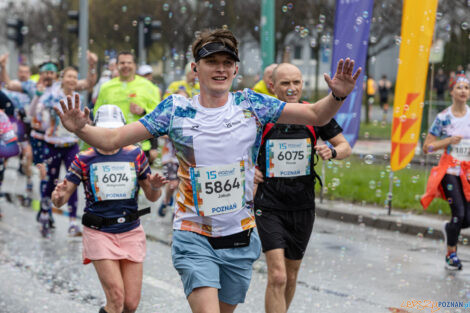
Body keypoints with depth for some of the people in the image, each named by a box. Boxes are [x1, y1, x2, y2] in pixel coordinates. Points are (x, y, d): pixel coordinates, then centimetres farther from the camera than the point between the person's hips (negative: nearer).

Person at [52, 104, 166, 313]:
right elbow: (60, 201, -4)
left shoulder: (135, 155, 4)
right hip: (99, 233, -3)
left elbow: (152, 197, 11)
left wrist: (155, 186, -12)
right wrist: (59, 195, -27)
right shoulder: (84, 160, -2)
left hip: (131, 232, 3)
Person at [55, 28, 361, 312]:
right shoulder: (175, 110, -4)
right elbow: (112, 140, -4)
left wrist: (338, 96, -20)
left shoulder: (252, 105, 0)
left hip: (241, 238, 3)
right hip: (194, 239, -3)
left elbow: (315, 115, 0)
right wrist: (81, 128, -23)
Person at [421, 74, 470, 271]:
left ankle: (449, 229, 36)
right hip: (449, 169, -4)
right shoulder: (443, 118, -5)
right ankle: (451, 254, 5)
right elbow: (427, 147, -2)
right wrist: (448, 141, -14)